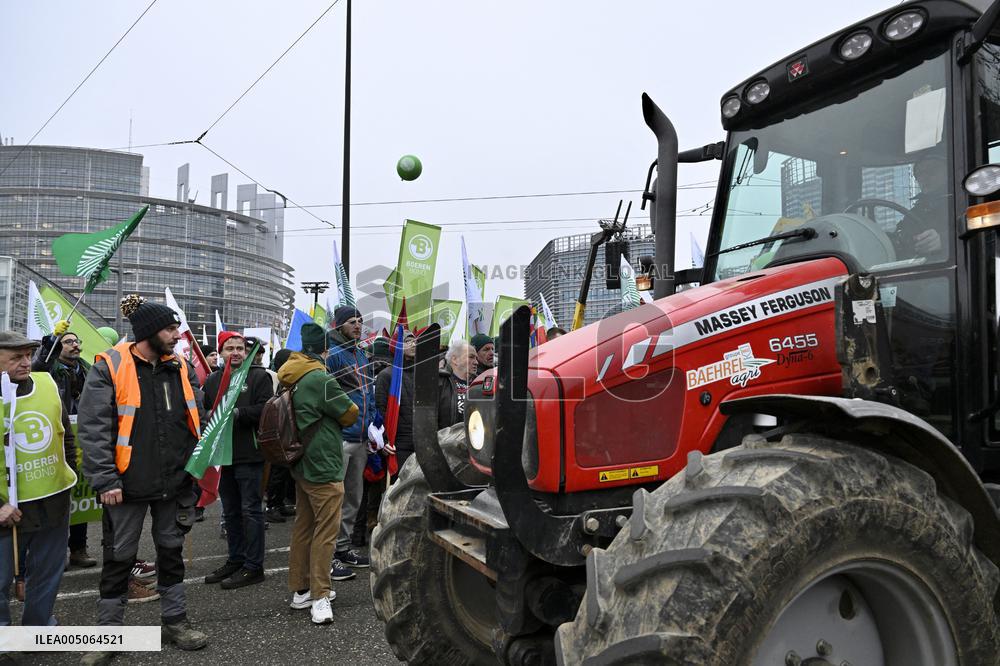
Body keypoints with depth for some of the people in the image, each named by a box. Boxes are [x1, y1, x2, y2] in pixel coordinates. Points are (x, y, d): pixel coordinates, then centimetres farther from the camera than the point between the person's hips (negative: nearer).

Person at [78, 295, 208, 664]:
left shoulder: (182, 368, 4)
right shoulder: (109, 368, -11)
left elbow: (197, 420, 10)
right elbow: (93, 427, -13)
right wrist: (105, 480, -18)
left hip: (176, 482, 4)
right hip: (128, 484, -4)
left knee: (171, 551, 15)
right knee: (119, 557, 9)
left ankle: (174, 620, 30)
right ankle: (108, 631, 26)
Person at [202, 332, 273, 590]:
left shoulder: (259, 376, -4)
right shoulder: (212, 380, 13)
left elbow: (265, 410, -15)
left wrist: (237, 413, -22)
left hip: (249, 455, -6)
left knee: (251, 510, -1)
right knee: (230, 511, 16)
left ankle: (253, 566, 7)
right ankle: (235, 560, 29)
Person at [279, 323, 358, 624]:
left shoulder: (291, 379, 7)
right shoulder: (320, 379, -20)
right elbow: (350, 414, -9)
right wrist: (348, 406, 10)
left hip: (302, 464, 9)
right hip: (323, 467, -9)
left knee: (303, 527, 16)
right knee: (325, 531, -3)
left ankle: (300, 590, 25)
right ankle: (319, 596, 0)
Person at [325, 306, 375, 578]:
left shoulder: (362, 356, 17)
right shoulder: (330, 354, -10)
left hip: (360, 438, 9)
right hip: (338, 438, -9)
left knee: (353, 497, 16)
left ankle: (343, 547, 28)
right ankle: (328, 555, 6)